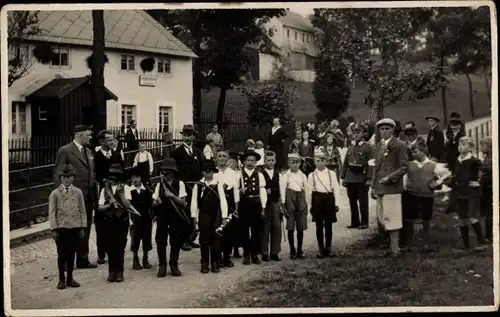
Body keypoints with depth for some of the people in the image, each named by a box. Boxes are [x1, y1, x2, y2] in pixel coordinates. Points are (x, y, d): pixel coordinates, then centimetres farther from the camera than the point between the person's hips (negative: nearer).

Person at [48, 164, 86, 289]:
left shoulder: (78, 192, 6)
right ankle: (61, 279, 12)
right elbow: (52, 213, -1)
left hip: (75, 227, 2)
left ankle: (70, 278, 18)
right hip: (61, 228, -2)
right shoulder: (55, 193, 1)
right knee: (62, 254, 2)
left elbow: (82, 211, 8)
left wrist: (83, 227, 2)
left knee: (71, 254, 8)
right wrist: (54, 229, -8)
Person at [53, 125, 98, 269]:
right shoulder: (65, 151, -8)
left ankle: (83, 260, 21)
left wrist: (95, 195, 11)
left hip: (88, 198, 7)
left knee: (85, 230, 12)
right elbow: (58, 175, -9)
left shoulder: (88, 152, 15)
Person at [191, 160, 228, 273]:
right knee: (204, 240, 4)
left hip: (216, 215, 0)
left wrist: (224, 217, 0)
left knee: (215, 239, 3)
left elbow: (223, 200, 1)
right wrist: (194, 216, 1)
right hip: (203, 215, 0)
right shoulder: (198, 185, 1)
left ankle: (215, 264, 12)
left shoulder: (218, 184, 0)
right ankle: (204, 264, 12)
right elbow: (194, 201, 3)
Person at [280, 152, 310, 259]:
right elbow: (282, 189, -2)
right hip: (290, 200, -2)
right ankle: (292, 251, 8)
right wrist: (283, 205, -8)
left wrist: (306, 204, 6)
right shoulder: (286, 175, 0)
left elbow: (306, 189, 12)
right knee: (291, 228, -1)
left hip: (301, 200, 2)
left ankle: (300, 251, 12)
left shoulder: (303, 176, 8)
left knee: (301, 228, 4)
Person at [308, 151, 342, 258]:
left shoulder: (331, 174, 5)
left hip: (329, 199, 0)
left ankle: (328, 248, 14)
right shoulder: (311, 175, 4)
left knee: (329, 226, 4)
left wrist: (336, 204, -1)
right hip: (317, 200, 0)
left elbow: (336, 189, 4)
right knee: (319, 226, 3)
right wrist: (310, 205, 2)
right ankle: (320, 249, 11)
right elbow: (309, 191, 5)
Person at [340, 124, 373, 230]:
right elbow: (345, 163, 15)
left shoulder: (368, 147, -3)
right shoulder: (350, 148, 14)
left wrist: (369, 178, -16)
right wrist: (343, 177, 9)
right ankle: (354, 222, 18)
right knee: (352, 201, 9)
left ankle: (364, 222, 9)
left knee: (363, 201, 1)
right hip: (350, 178, 5)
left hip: (362, 178, -5)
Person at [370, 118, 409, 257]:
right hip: (380, 188, 7)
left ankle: (394, 250, -1)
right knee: (381, 219, 9)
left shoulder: (399, 145, -5)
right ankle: (391, 244, 17)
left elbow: (404, 167, -8)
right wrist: (373, 186, 16)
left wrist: (389, 177, -17)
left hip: (392, 187, -7)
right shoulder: (379, 146, 16)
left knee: (391, 219, -6)